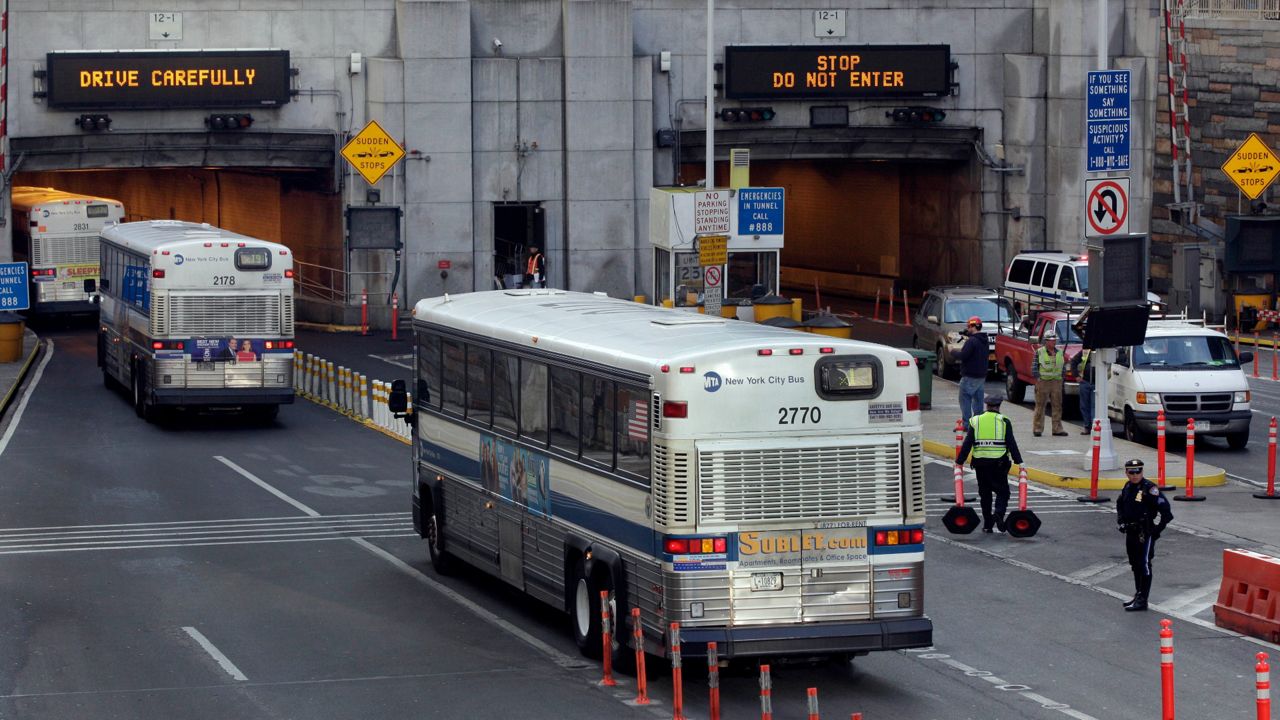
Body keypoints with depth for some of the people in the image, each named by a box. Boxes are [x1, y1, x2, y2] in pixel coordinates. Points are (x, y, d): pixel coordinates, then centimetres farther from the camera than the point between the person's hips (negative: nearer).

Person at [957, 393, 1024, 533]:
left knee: (985, 494, 12)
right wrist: (1018, 461, 0)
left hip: (980, 463, 2)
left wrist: (959, 461, 6)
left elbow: (967, 444, 3)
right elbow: (1011, 444, -4)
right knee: (1002, 491, 6)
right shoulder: (1004, 421, 0)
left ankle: (987, 524, 12)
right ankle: (999, 513, -20)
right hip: (999, 463, -2)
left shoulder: (975, 421, 6)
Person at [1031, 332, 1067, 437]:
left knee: (1057, 406, 3)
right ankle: (1037, 429, 3)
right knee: (1040, 405, -1)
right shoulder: (1039, 352, -1)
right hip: (1043, 381, -4)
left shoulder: (1060, 353, 12)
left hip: (1057, 382, 4)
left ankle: (1057, 429, 8)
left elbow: (1063, 367, 18)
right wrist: (1038, 377, -12)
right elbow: (1034, 368, -2)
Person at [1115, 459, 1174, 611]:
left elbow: (1166, 511, -17)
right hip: (1131, 533, 8)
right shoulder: (1127, 487, 9)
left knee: (1144, 565, -6)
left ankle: (1142, 600, -5)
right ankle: (1138, 595, 27)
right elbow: (1120, 505, 29)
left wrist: (1158, 529, -16)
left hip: (1145, 534, -8)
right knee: (1135, 565, 16)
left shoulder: (1149, 489, -16)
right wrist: (1121, 522, 17)